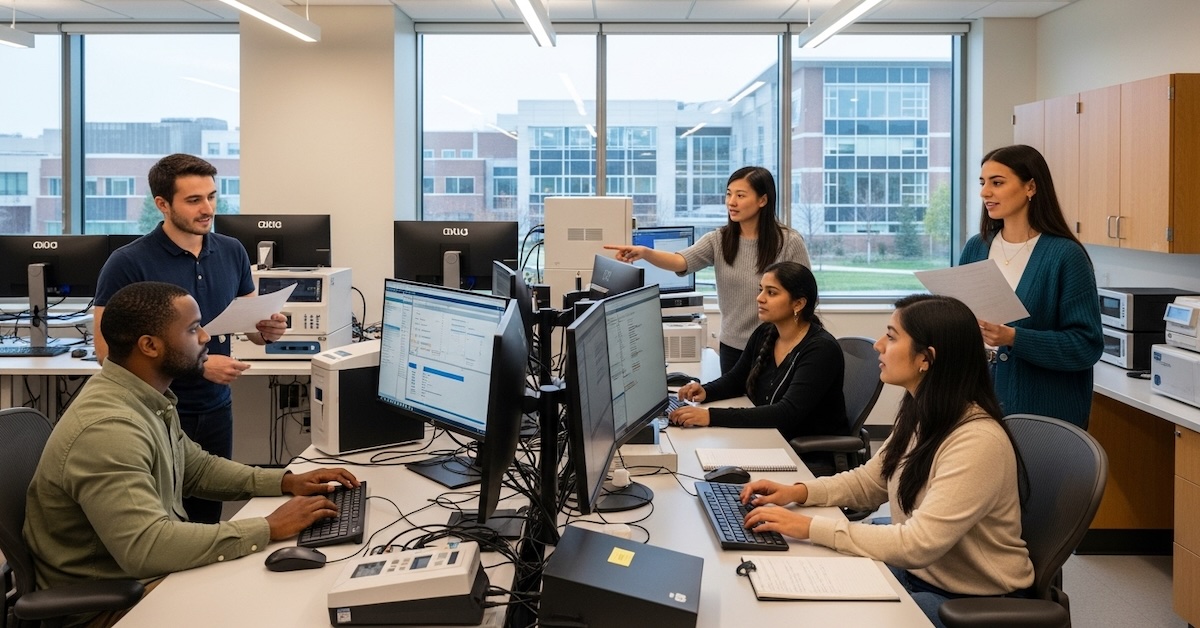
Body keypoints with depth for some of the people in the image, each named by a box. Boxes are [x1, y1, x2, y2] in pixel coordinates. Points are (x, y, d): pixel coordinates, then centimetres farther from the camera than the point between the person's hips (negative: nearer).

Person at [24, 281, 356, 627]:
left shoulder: (149, 398, 3)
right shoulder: (107, 429, -29)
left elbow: (197, 467, 17)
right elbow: (146, 547, -37)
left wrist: (286, 481, 3)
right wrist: (269, 528, -31)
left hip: (148, 577, 9)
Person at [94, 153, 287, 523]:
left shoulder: (232, 252, 3)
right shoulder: (127, 264, -13)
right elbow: (107, 350, -15)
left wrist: (267, 330, -12)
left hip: (216, 408, 5)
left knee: (208, 517, 11)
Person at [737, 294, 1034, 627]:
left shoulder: (978, 442, -29)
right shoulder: (919, 414, 0)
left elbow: (918, 544, -31)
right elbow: (869, 481, 13)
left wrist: (811, 527, -29)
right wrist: (799, 492, -3)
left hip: (971, 601, -7)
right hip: (917, 571, 7)